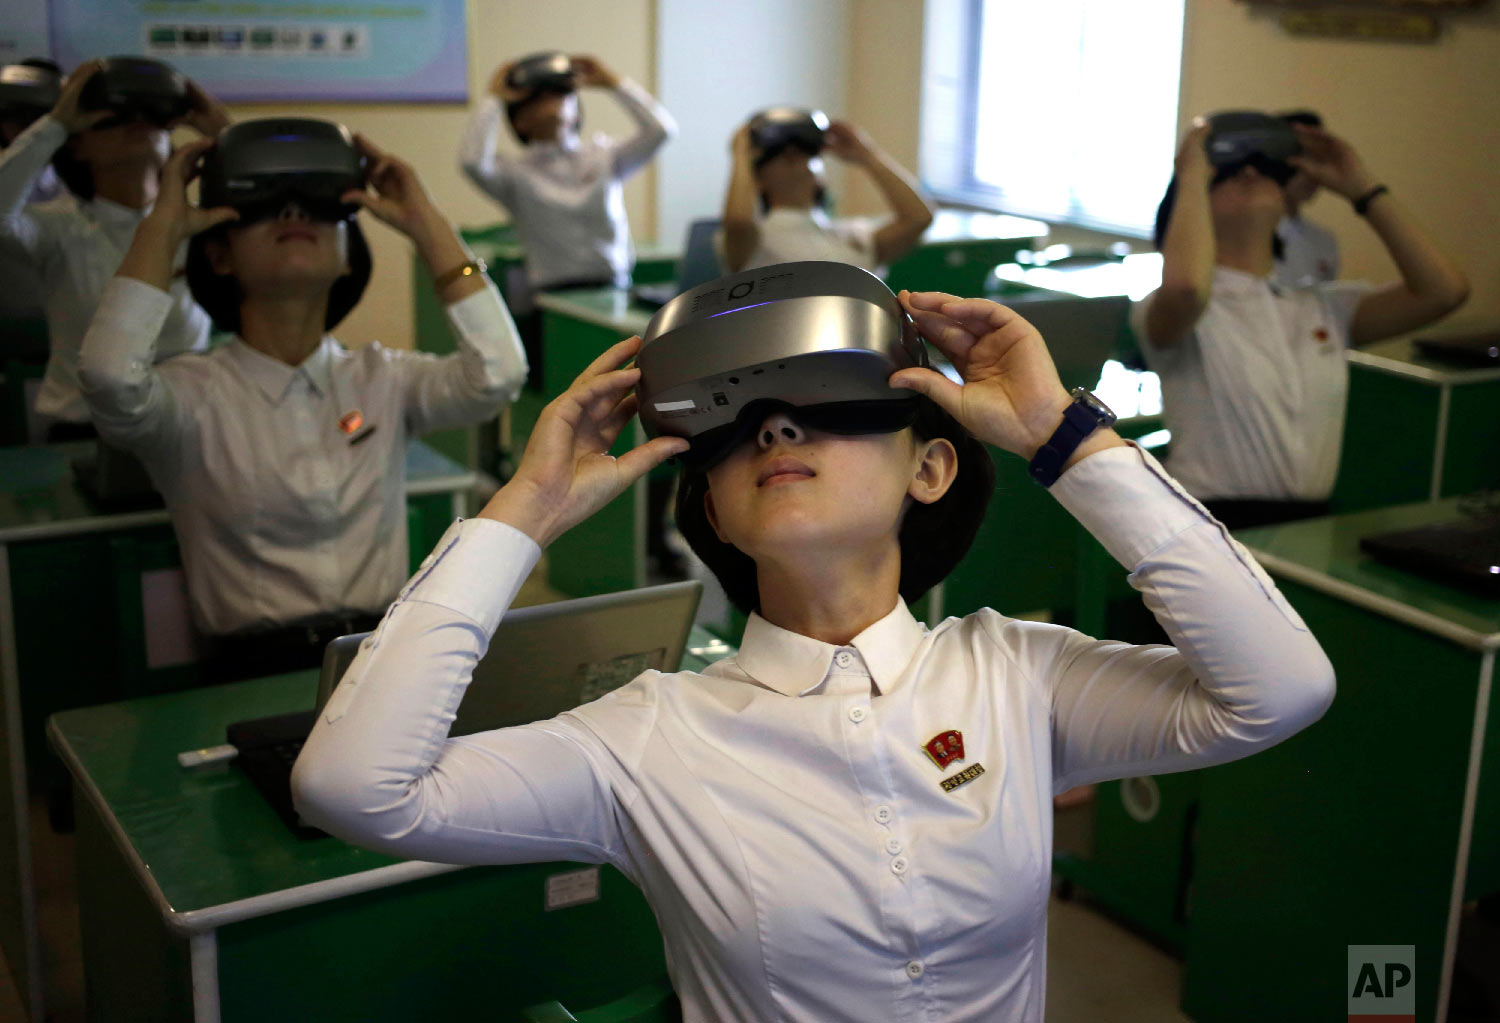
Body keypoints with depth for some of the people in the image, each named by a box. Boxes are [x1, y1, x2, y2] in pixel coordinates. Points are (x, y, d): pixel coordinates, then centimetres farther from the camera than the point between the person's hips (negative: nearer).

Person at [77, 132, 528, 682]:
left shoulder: (382, 379, 12)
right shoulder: (196, 393, 3)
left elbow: (497, 374, -7)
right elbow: (111, 375, -20)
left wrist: (426, 224, 0)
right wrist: (162, 226, -6)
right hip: (258, 668, -2)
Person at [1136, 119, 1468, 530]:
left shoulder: (1323, 306, 15)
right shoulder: (1167, 311, -1)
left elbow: (1444, 291, 5)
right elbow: (1184, 287, -26)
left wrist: (1361, 186, 8)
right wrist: (1192, 176, -10)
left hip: (1313, 525, 4)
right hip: (1211, 526, -4)